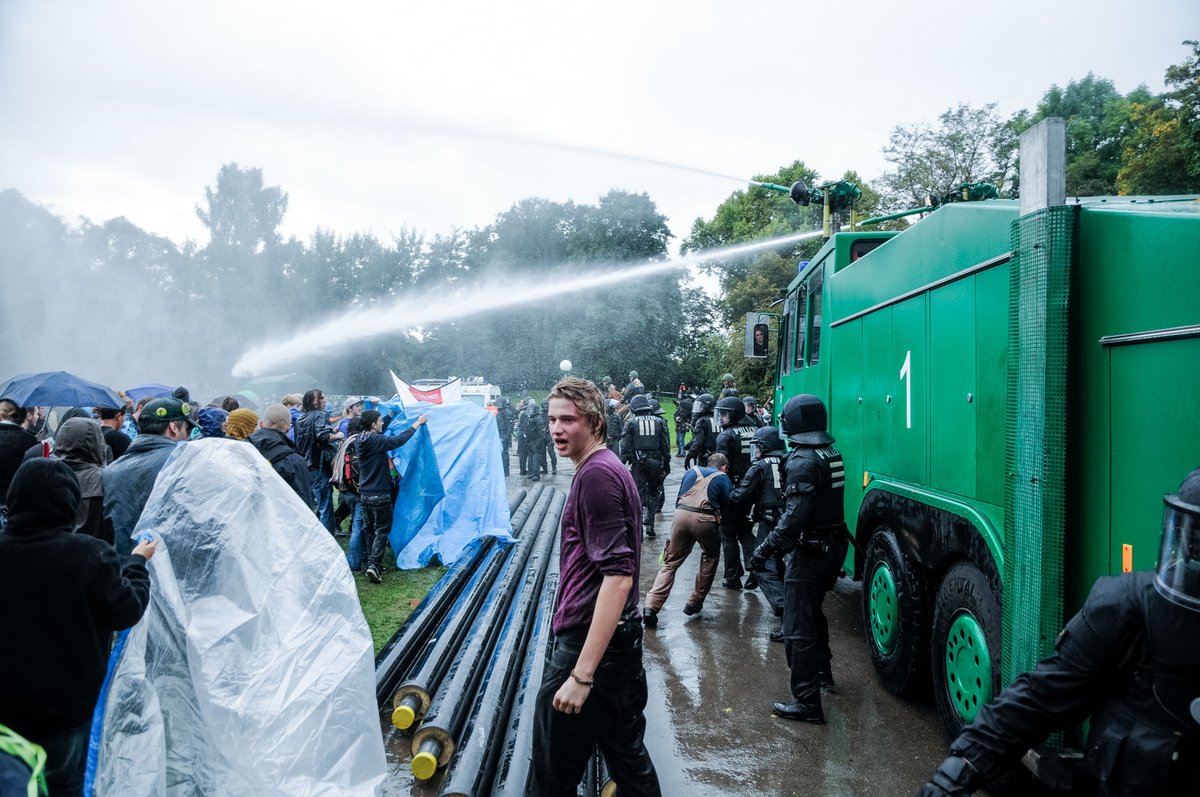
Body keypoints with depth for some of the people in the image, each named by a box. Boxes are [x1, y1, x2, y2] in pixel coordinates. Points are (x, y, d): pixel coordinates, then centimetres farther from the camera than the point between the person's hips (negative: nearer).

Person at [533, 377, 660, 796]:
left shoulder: (596, 474, -18)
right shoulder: (609, 468, 13)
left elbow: (618, 575, -26)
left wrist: (582, 673, -27)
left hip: (590, 641, -10)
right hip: (621, 637, 10)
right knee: (627, 752, 20)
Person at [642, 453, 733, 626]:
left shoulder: (691, 472, 25)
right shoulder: (723, 478, 15)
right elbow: (728, 505, 13)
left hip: (681, 514, 3)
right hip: (705, 519, -3)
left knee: (670, 563, 8)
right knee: (710, 558, 23)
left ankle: (651, 606, -6)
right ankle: (695, 603, 25)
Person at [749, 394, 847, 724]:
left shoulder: (802, 461, -21)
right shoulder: (833, 455, 5)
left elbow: (795, 516, -27)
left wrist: (766, 549, -23)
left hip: (809, 551, -9)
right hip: (835, 545, 9)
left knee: (798, 628, -3)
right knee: (813, 612, 28)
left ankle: (806, 702, 0)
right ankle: (822, 672, 45)